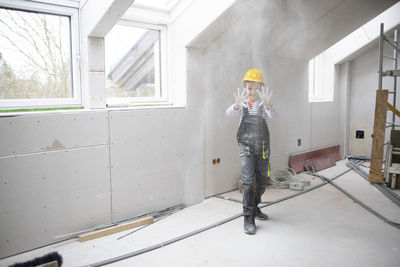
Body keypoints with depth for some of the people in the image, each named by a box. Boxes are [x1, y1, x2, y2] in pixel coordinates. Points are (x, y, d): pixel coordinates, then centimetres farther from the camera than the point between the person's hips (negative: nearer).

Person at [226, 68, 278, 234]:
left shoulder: (264, 105, -1)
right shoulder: (242, 105, -1)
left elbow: (274, 115, -21)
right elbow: (229, 113, -21)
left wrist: (267, 104, -43)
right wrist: (237, 104, -44)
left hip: (263, 147, 2)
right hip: (246, 147, -2)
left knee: (262, 182, 12)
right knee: (248, 180, -14)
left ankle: (254, 207, 36)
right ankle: (248, 218, -6)